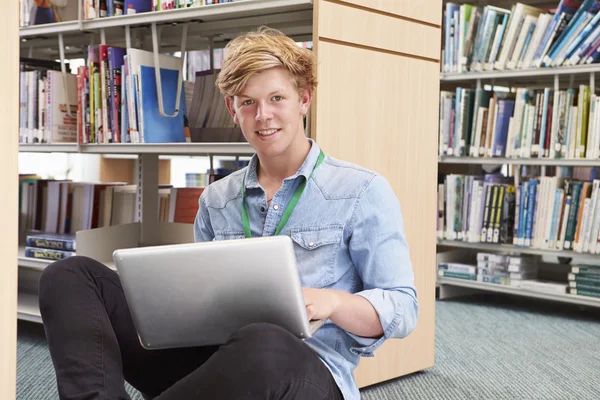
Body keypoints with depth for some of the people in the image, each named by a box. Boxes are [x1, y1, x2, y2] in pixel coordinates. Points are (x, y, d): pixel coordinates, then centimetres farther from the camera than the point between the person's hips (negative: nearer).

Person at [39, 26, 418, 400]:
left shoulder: (363, 191, 2)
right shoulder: (216, 199, 17)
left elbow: (403, 308, -1)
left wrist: (331, 302, -21)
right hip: (215, 357, 5)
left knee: (261, 344, -44)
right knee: (71, 275, -6)